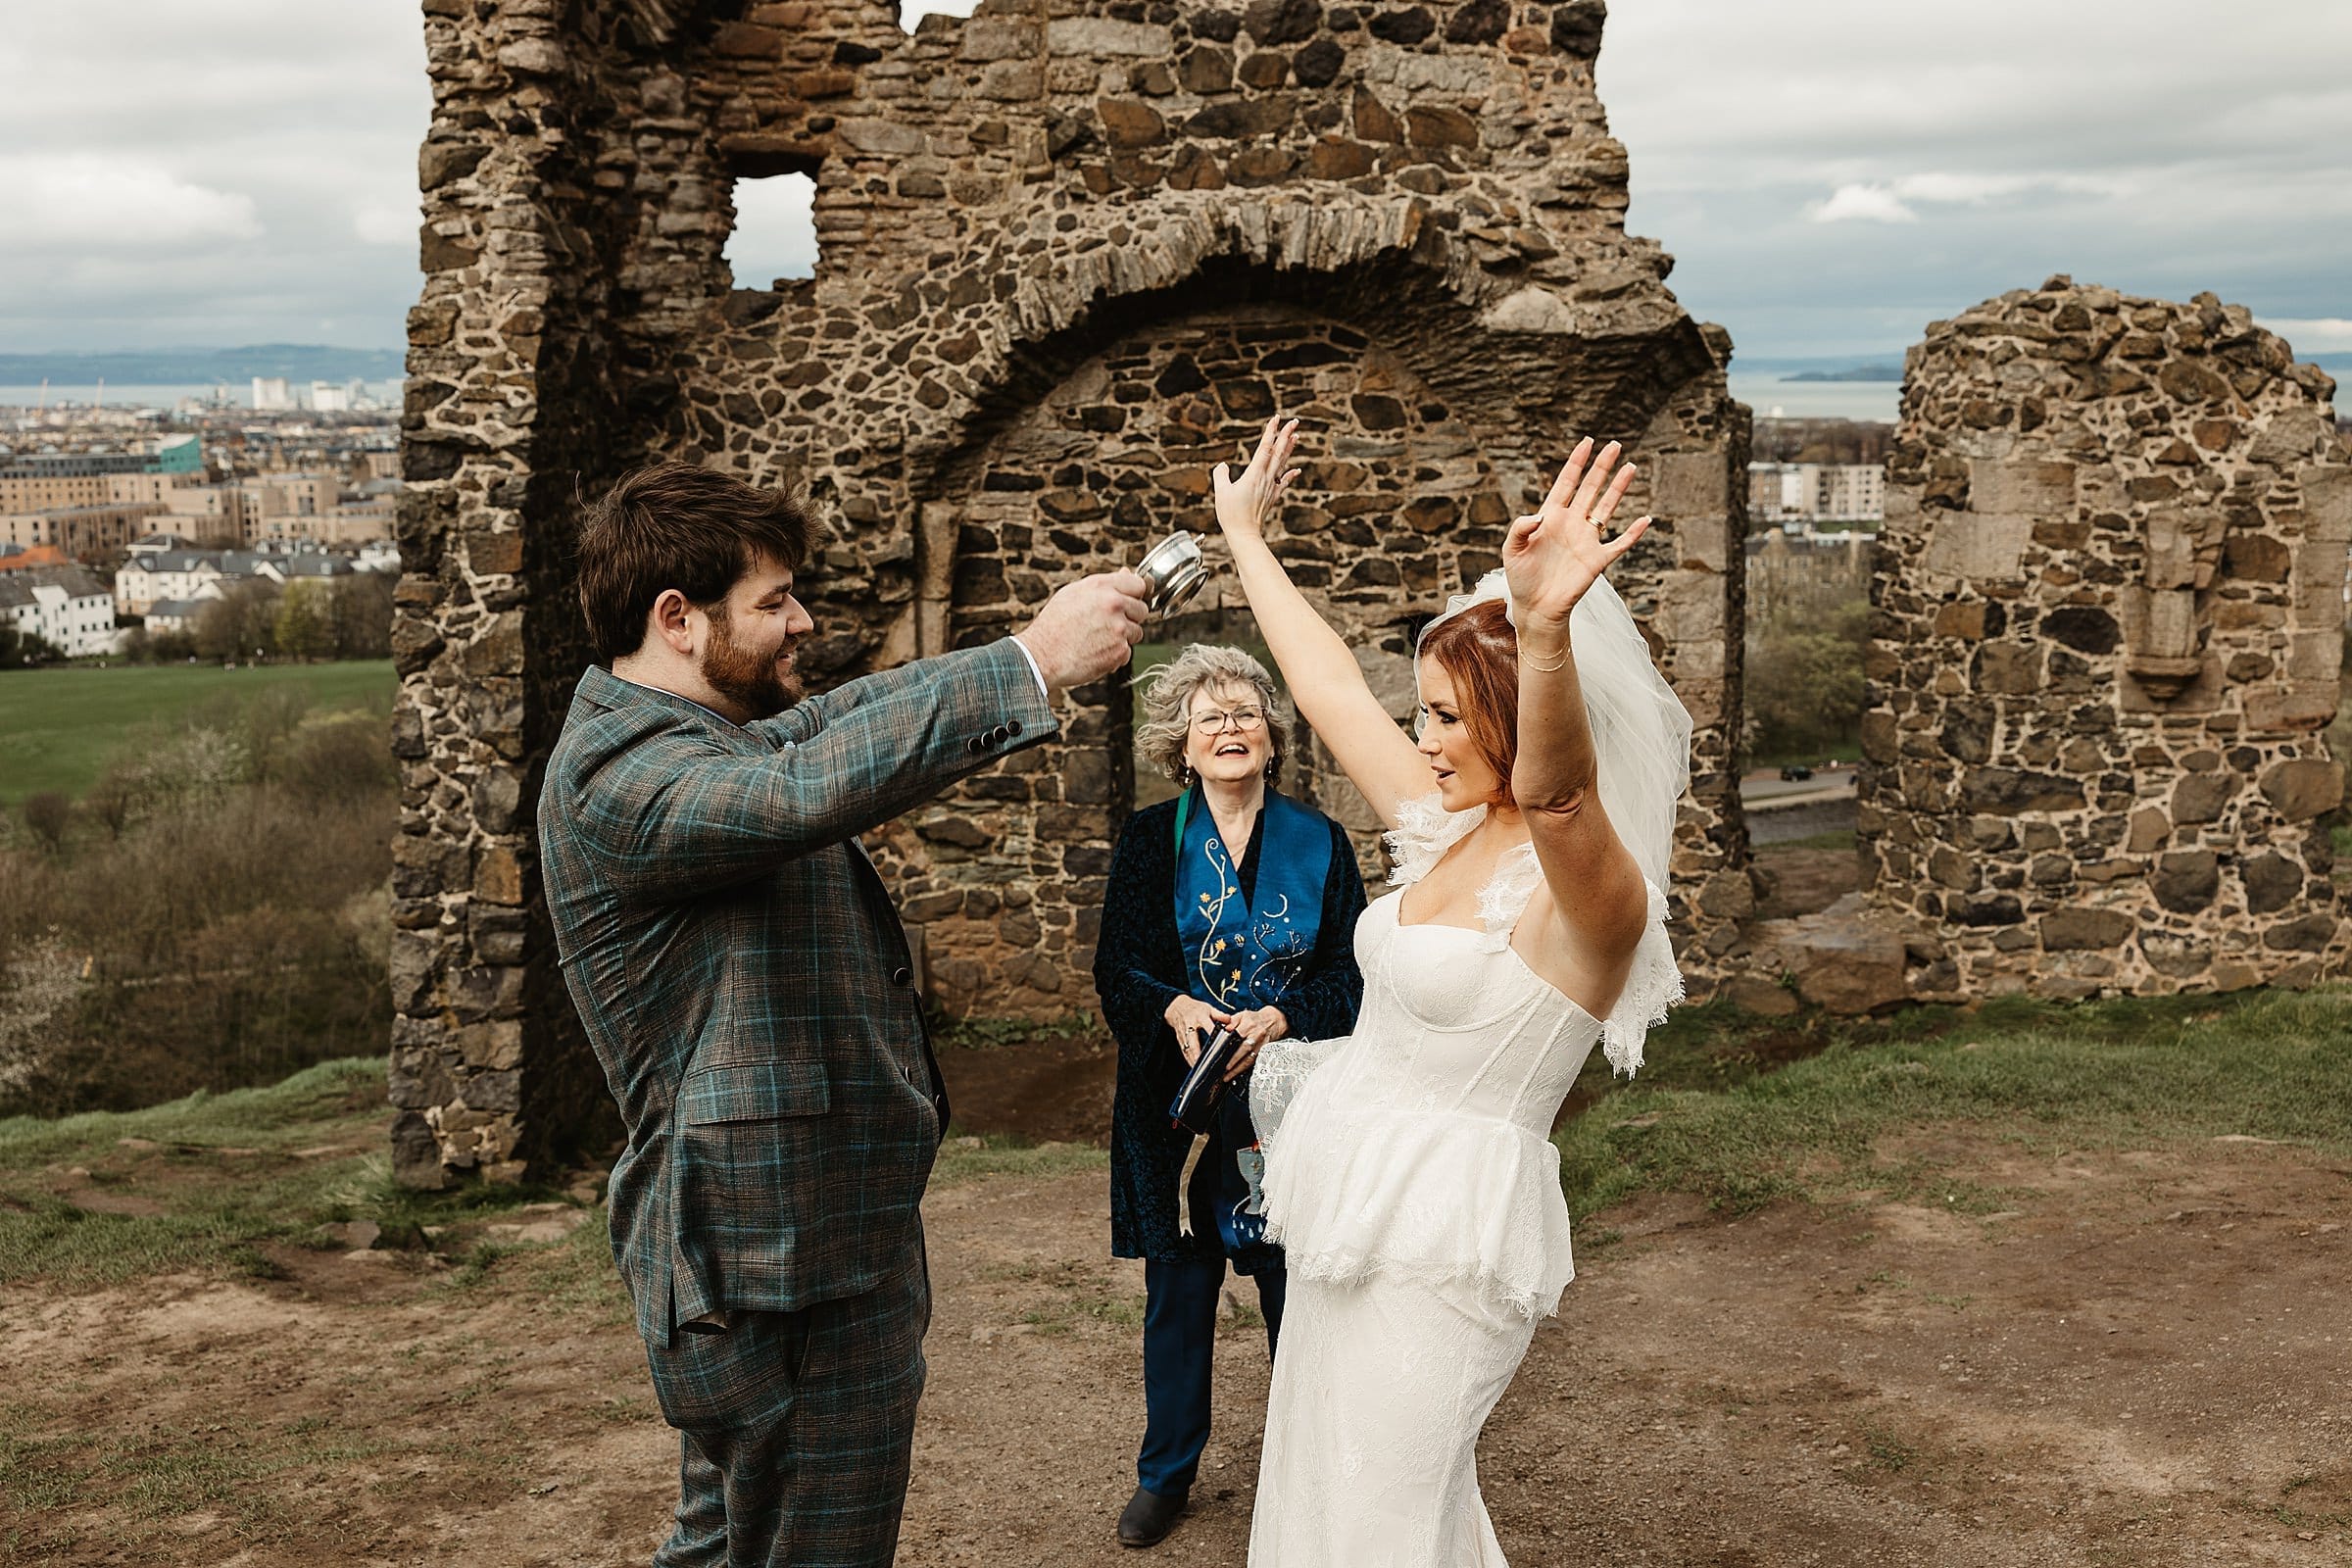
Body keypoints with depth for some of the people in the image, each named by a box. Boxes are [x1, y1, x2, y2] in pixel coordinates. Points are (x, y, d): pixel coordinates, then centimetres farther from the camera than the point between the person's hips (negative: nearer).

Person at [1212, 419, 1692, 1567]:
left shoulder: (1589, 889, -20)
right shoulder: (1444, 834, 4)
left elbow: (1557, 789, -43)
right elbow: (1329, 684, 14)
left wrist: (1547, 630, -62)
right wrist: (1243, 532, 23)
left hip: (1448, 1235, -9)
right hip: (1363, 1206, 9)